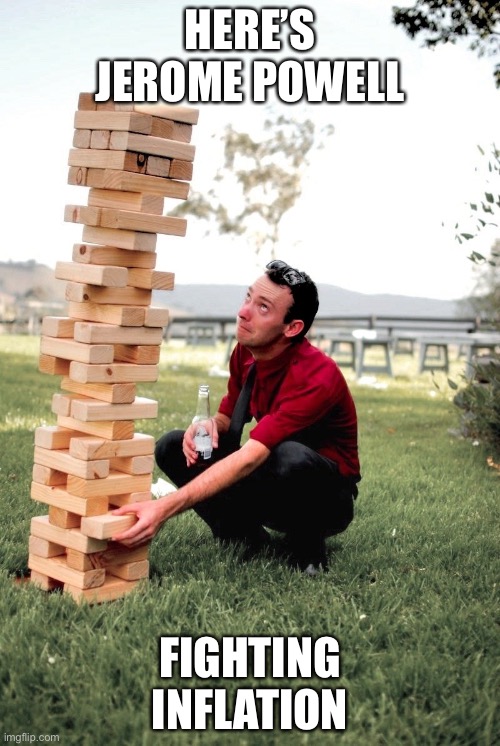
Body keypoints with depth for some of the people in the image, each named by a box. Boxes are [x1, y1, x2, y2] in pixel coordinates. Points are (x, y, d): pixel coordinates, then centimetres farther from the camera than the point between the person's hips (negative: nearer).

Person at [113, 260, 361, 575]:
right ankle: (245, 535, -1)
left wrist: (165, 507, -45)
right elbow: (228, 416, 9)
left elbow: (251, 457, -38)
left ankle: (308, 547, -11)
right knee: (172, 446, -8)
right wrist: (209, 426, -18)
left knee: (290, 455, -40)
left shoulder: (316, 376, -30)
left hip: (329, 498, -6)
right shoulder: (245, 353, -7)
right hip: (272, 489, 6)